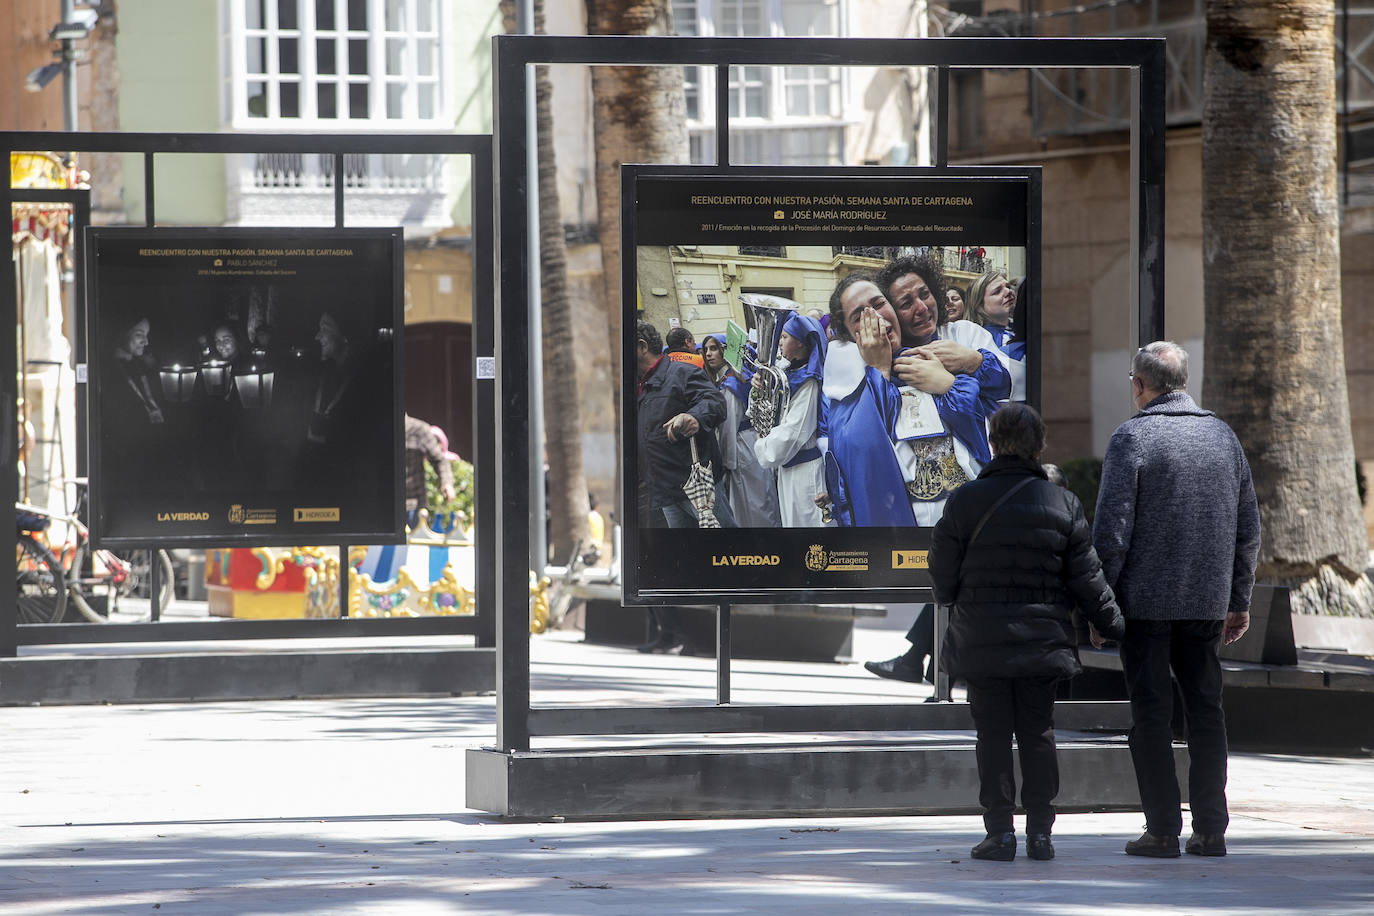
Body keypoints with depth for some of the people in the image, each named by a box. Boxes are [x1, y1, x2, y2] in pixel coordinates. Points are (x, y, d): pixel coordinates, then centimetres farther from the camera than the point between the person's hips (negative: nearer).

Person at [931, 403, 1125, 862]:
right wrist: (1116, 625, 13)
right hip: (1042, 641, 2)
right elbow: (1088, 580, 0)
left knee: (993, 735, 4)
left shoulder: (964, 501, -7)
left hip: (982, 643, -2)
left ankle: (1000, 831, 1)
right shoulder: (1062, 504, -2)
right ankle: (1040, 831, 9)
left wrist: (952, 600, 20)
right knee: (1038, 735, 10)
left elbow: (943, 578, -3)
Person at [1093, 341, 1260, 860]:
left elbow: (1111, 530, -13)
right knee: (1205, 710, 9)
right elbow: (1248, 529, 12)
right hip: (1208, 600, 5)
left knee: (1151, 714, 0)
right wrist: (1238, 599, 18)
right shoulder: (1223, 436, 9)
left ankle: (1163, 830, -2)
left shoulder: (1132, 437, -8)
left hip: (1146, 601, -5)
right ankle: (1210, 830, 6)